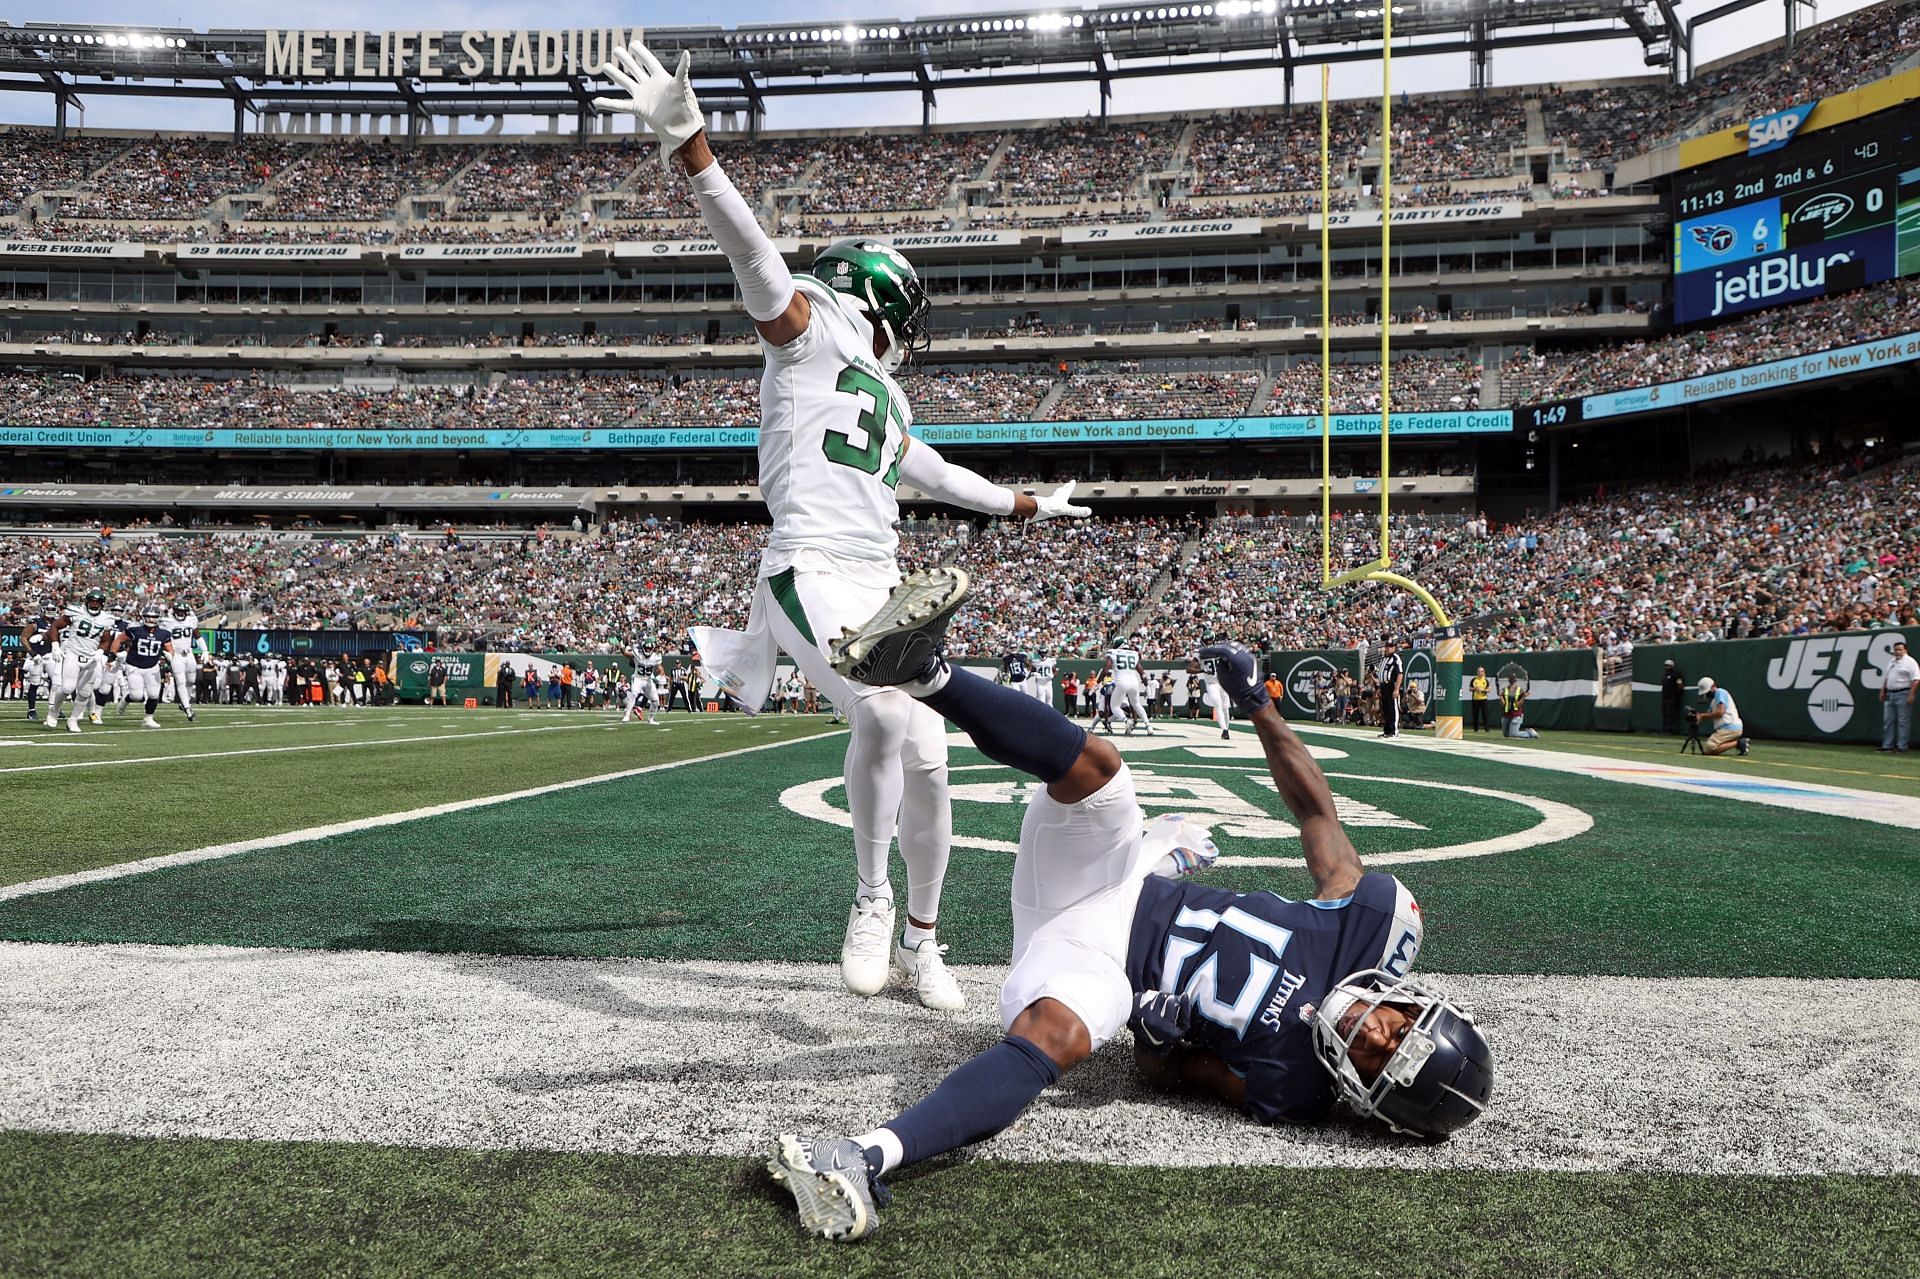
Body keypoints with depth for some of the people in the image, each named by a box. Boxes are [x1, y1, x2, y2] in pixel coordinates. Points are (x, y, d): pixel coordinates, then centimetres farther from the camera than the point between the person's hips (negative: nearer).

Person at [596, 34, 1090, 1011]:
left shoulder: (884, 394, 28)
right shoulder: (809, 333, 5)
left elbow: (930, 472, 42)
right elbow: (752, 251, -10)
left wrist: (1024, 505, 53)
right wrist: (690, 143, -26)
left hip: (879, 585, 8)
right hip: (811, 572, -8)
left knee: (926, 756, 4)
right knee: (885, 714, -30)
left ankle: (919, 943, 20)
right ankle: (870, 903, -9)